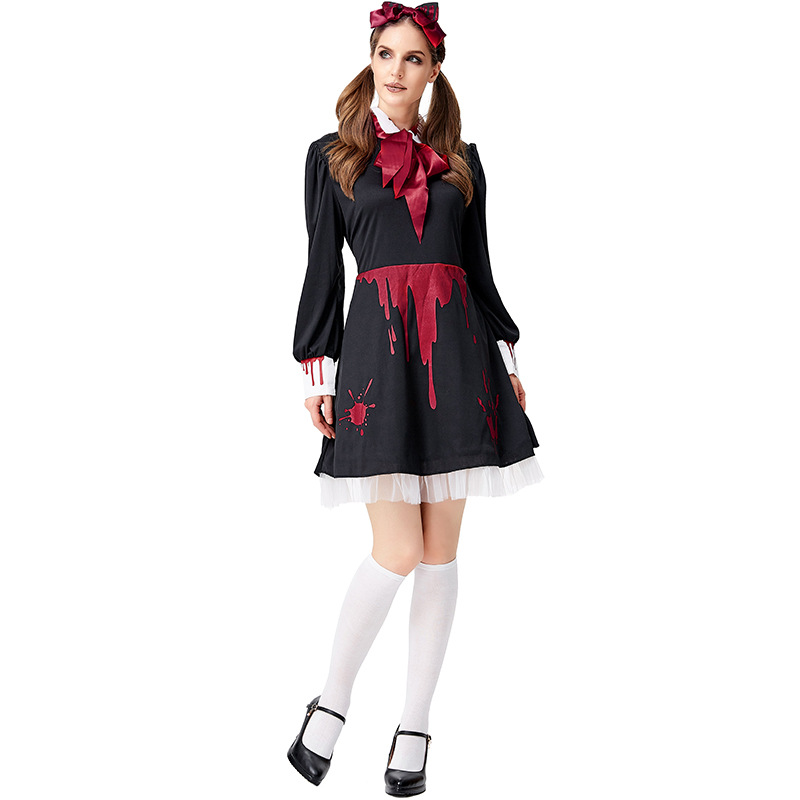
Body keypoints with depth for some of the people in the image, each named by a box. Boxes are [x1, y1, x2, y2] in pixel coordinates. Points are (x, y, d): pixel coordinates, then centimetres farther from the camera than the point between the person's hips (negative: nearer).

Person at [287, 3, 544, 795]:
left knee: (440, 551, 4)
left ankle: (414, 729, 17)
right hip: (378, 349, -3)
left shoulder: (460, 158, 14)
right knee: (397, 553, -10)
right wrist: (316, 371, 0)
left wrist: (506, 356, 12)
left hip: (456, 350, 3)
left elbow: (479, 264, 16)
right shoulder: (331, 156, 9)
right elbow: (322, 269, 6)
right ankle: (330, 706, 14)